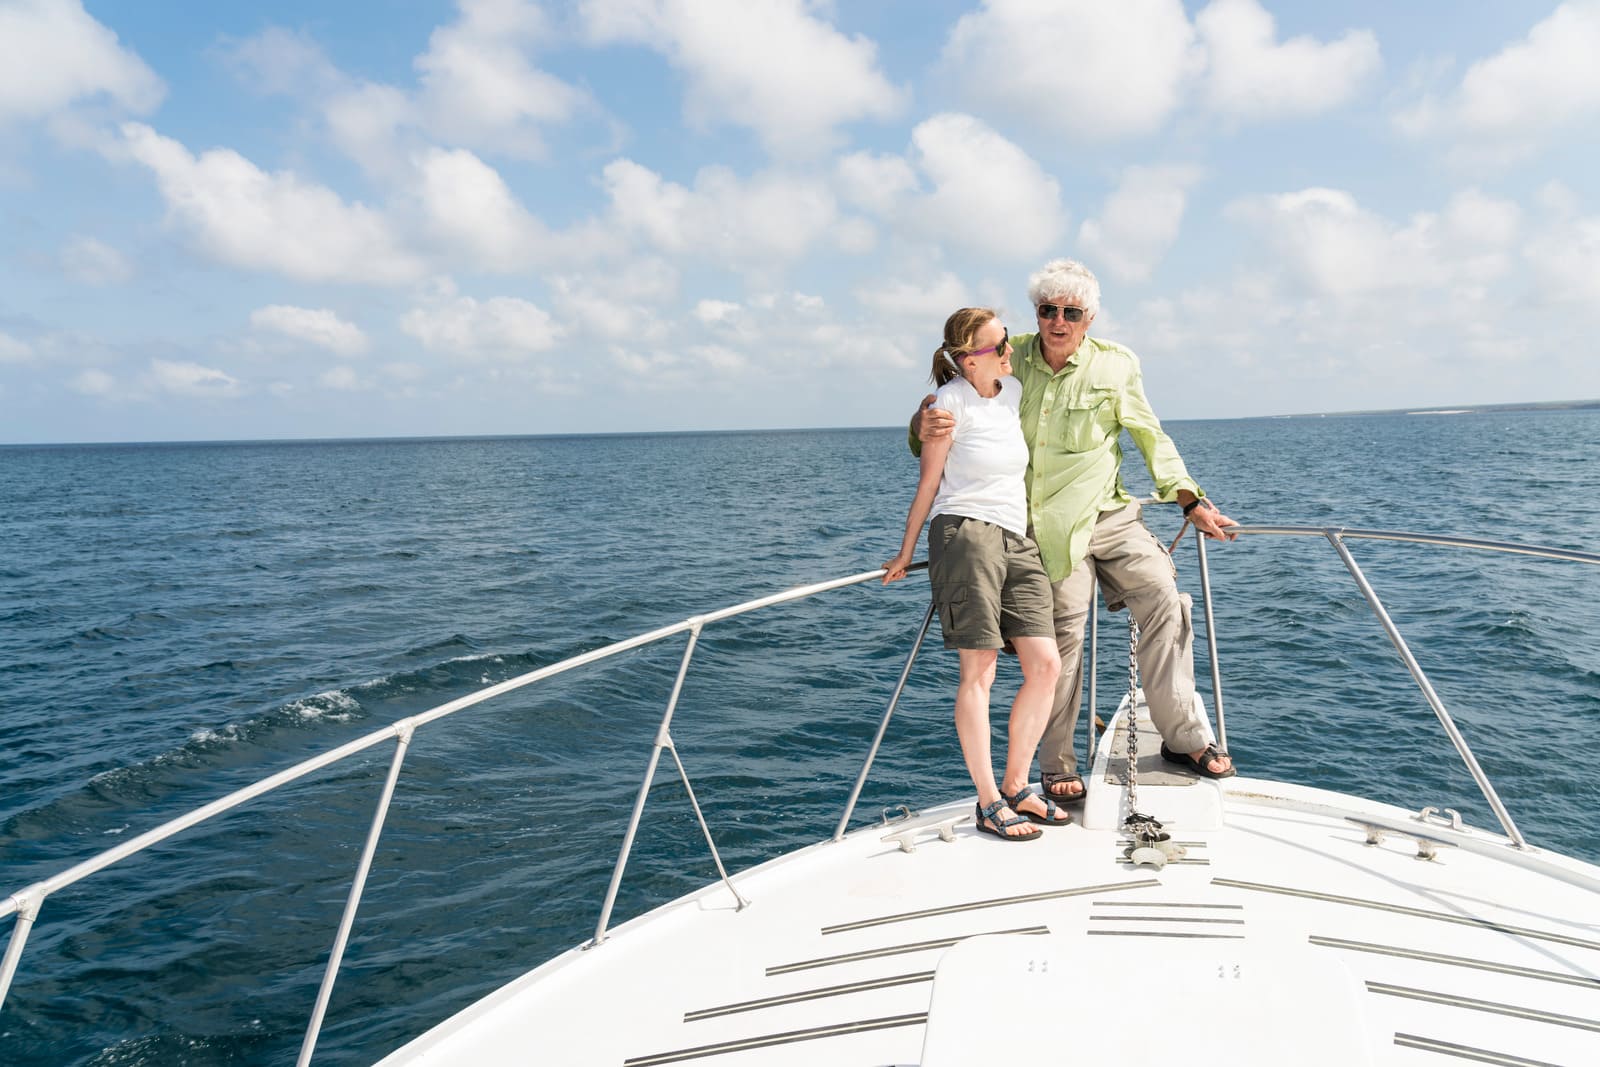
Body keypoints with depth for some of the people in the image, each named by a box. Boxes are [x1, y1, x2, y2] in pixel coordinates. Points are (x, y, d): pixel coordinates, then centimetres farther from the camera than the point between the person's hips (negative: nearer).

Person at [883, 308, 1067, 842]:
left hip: (1017, 541, 7)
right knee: (978, 672, -5)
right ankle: (989, 804, 3)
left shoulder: (1014, 392, 15)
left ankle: (1016, 787, 14)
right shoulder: (952, 402, -4)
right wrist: (905, 553, 4)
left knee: (1046, 664, 0)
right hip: (966, 534, -7)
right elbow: (928, 483, 0)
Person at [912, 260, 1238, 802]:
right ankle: (1057, 766, 13)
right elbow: (954, 404, 5)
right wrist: (925, 426, -20)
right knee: (1061, 634, -2)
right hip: (1044, 526, -1)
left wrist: (1192, 503, 7)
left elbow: (1151, 439, 12)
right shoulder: (1010, 360, 3)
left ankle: (1184, 737, 4)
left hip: (1108, 514, 2)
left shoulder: (1116, 364, 4)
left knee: (1164, 599, -12)